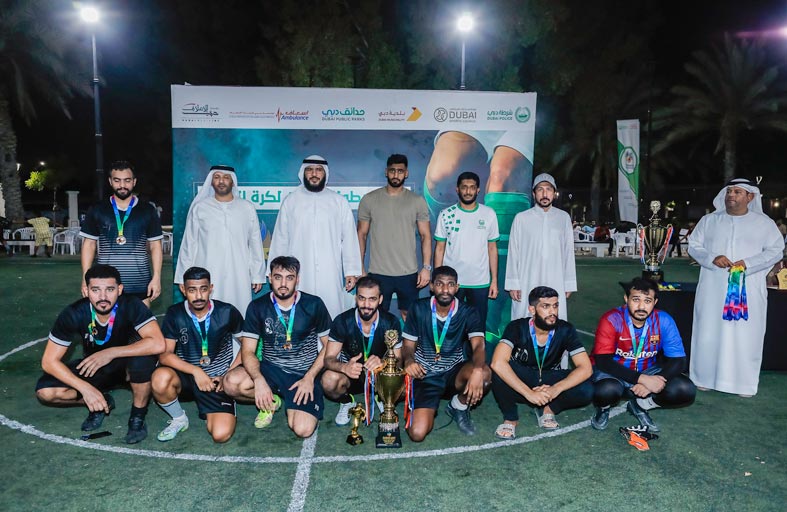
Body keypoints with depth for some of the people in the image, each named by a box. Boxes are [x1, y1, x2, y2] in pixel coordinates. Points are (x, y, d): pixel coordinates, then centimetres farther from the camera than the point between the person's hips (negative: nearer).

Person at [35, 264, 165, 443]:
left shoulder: (131, 306, -27)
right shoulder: (73, 314, -21)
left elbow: (158, 344, -39)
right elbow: (49, 361, -18)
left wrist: (111, 352, -37)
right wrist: (85, 388, -29)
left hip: (128, 365, -2)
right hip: (93, 368, 3)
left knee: (142, 351, -36)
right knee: (45, 391, -20)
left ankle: (138, 416, -15)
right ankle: (102, 402, 6)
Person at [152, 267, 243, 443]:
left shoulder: (227, 312, -8)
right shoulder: (175, 314, -5)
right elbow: (164, 355, -10)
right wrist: (196, 371, -24)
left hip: (217, 380, -1)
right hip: (186, 376, 2)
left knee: (221, 434, -22)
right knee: (160, 378, -34)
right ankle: (179, 419, -2)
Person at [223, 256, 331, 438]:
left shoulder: (313, 305, -5)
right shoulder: (257, 307, -1)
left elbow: (329, 346, 0)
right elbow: (248, 351, -4)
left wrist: (309, 377, -12)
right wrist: (259, 380, -23)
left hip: (304, 374, -2)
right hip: (270, 369, 2)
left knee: (303, 429, -24)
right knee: (231, 382, -28)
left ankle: (291, 404, 13)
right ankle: (271, 401, 4)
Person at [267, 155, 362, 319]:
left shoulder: (339, 202, 8)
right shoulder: (290, 201, 9)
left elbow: (349, 238, 5)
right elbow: (280, 239, 10)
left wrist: (352, 271, 0)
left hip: (330, 276, 0)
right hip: (298, 276, 0)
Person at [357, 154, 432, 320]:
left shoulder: (417, 201, 3)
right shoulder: (369, 200, 2)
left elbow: (425, 236, 4)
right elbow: (361, 234, 6)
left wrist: (427, 267, -5)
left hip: (408, 273, 0)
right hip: (378, 274, 0)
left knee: (409, 315, 8)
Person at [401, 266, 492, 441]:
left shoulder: (468, 313, -7)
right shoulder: (419, 309, -6)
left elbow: (478, 345, -21)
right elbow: (408, 345, -3)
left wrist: (477, 371, -44)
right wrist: (409, 360, -29)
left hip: (454, 372, 1)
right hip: (425, 376, -1)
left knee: (485, 374, -33)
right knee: (417, 433, -20)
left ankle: (459, 405, 0)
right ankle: (430, 406, 17)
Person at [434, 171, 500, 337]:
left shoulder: (489, 214, 2)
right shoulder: (446, 215, -1)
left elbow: (492, 248, 5)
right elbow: (439, 248, 2)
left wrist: (494, 280, 2)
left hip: (480, 282, 1)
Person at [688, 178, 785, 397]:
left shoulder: (764, 222, 5)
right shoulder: (709, 221, 8)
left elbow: (775, 250, 2)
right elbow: (693, 245, 6)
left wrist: (748, 263, -14)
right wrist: (712, 258, -13)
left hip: (748, 290, -1)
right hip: (713, 289, 1)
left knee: (746, 335, 1)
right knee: (709, 332, 3)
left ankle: (744, 382, 13)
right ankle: (706, 378, 16)